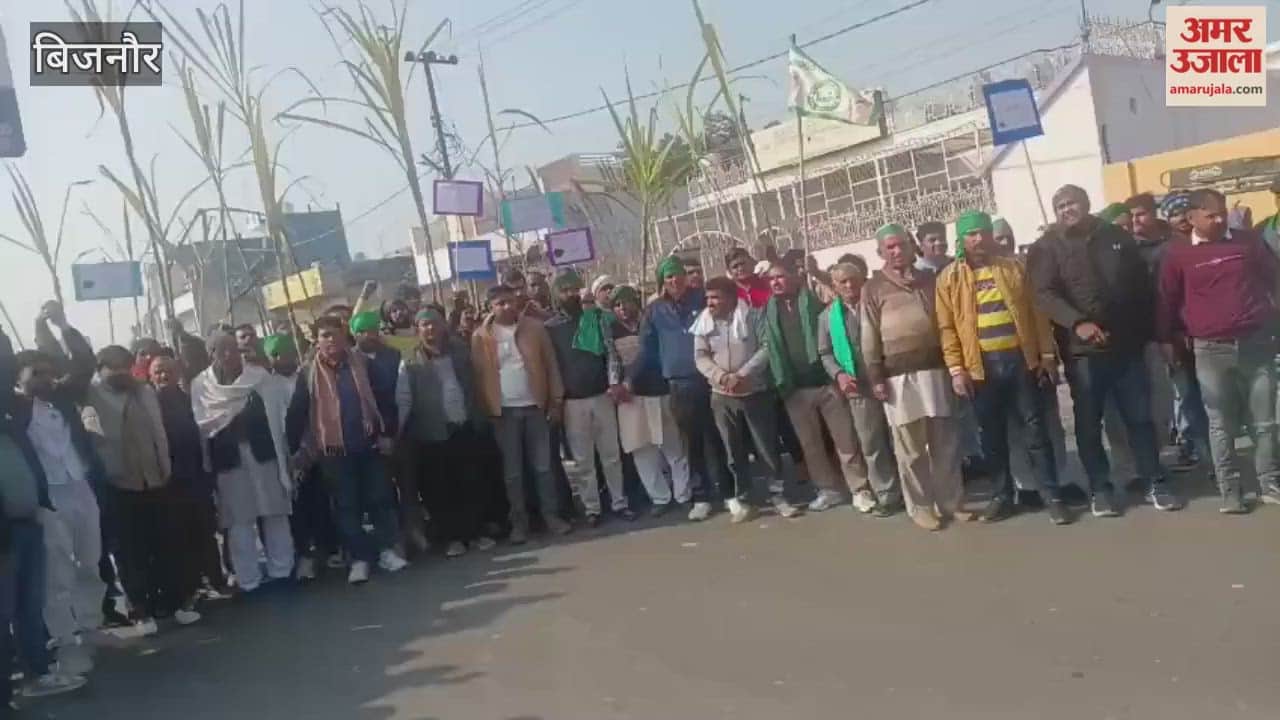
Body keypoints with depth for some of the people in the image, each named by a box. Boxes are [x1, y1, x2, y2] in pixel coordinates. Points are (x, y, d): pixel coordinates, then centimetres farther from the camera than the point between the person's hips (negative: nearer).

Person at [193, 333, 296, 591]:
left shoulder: (260, 376, 4)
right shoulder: (200, 385, 2)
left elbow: (279, 410, 2)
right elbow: (199, 424, -1)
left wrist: (284, 450, -3)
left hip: (263, 451, 1)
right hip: (229, 457, -1)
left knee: (275, 512, 7)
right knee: (239, 519, 4)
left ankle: (281, 570, 21)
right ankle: (247, 580, 14)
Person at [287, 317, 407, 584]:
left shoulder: (363, 363, 1)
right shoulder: (308, 373, -2)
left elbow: (384, 399, 2)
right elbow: (297, 413, -2)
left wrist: (386, 433, -3)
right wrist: (295, 448, -5)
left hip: (369, 444, 1)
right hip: (333, 451, -1)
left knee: (380, 497, 6)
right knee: (346, 505, 5)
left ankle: (386, 549, 19)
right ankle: (359, 558, 13)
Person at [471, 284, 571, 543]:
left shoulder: (534, 328, 3)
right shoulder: (481, 336, 0)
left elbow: (550, 365, 4)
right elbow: (479, 374, -2)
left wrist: (556, 400, 0)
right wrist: (485, 410, -8)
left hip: (535, 406, 1)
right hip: (504, 411, -1)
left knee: (543, 466, 6)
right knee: (512, 471, 6)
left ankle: (552, 516, 16)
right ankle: (519, 522, 14)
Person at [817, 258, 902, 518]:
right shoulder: (828, 316, 7)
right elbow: (825, 353, 10)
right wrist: (838, 374, -8)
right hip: (859, 389, 2)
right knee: (871, 444, 6)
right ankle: (887, 495, 15)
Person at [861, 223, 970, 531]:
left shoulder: (930, 279, 13)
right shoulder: (874, 289, 4)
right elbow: (870, 338, 0)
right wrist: (876, 377, -6)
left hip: (936, 369, 3)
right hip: (899, 376, -3)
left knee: (946, 443, 6)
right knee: (910, 447, 2)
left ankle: (951, 502, 17)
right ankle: (921, 508, 13)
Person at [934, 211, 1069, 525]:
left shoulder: (1013, 268, 8)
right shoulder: (949, 278, 2)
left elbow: (1036, 311, 7)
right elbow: (947, 327, -1)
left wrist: (1047, 354, 2)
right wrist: (956, 369, -8)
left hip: (1021, 359, 1)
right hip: (982, 366, 0)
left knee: (1035, 429, 3)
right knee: (992, 435, 8)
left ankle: (1052, 496, 11)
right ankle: (1001, 496, 20)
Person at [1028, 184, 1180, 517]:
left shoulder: (1117, 237, 9)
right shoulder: (1047, 248, -2)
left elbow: (1143, 284, 14)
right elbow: (1045, 294, -14)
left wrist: (1148, 330, 10)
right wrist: (1077, 323, -28)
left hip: (1127, 345, 3)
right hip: (1082, 350, -2)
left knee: (1140, 417, 8)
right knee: (1089, 423, 4)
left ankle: (1155, 483, 19)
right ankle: (1100, 489, 14)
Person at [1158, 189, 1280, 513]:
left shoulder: (1249, 240, 5)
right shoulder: (1179, 255, -1)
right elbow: (1167, 303, 5)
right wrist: (1169, 342, 7)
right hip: (1211, 351, -2)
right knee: (1221, 425, 3)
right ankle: (1230, 490, 11)